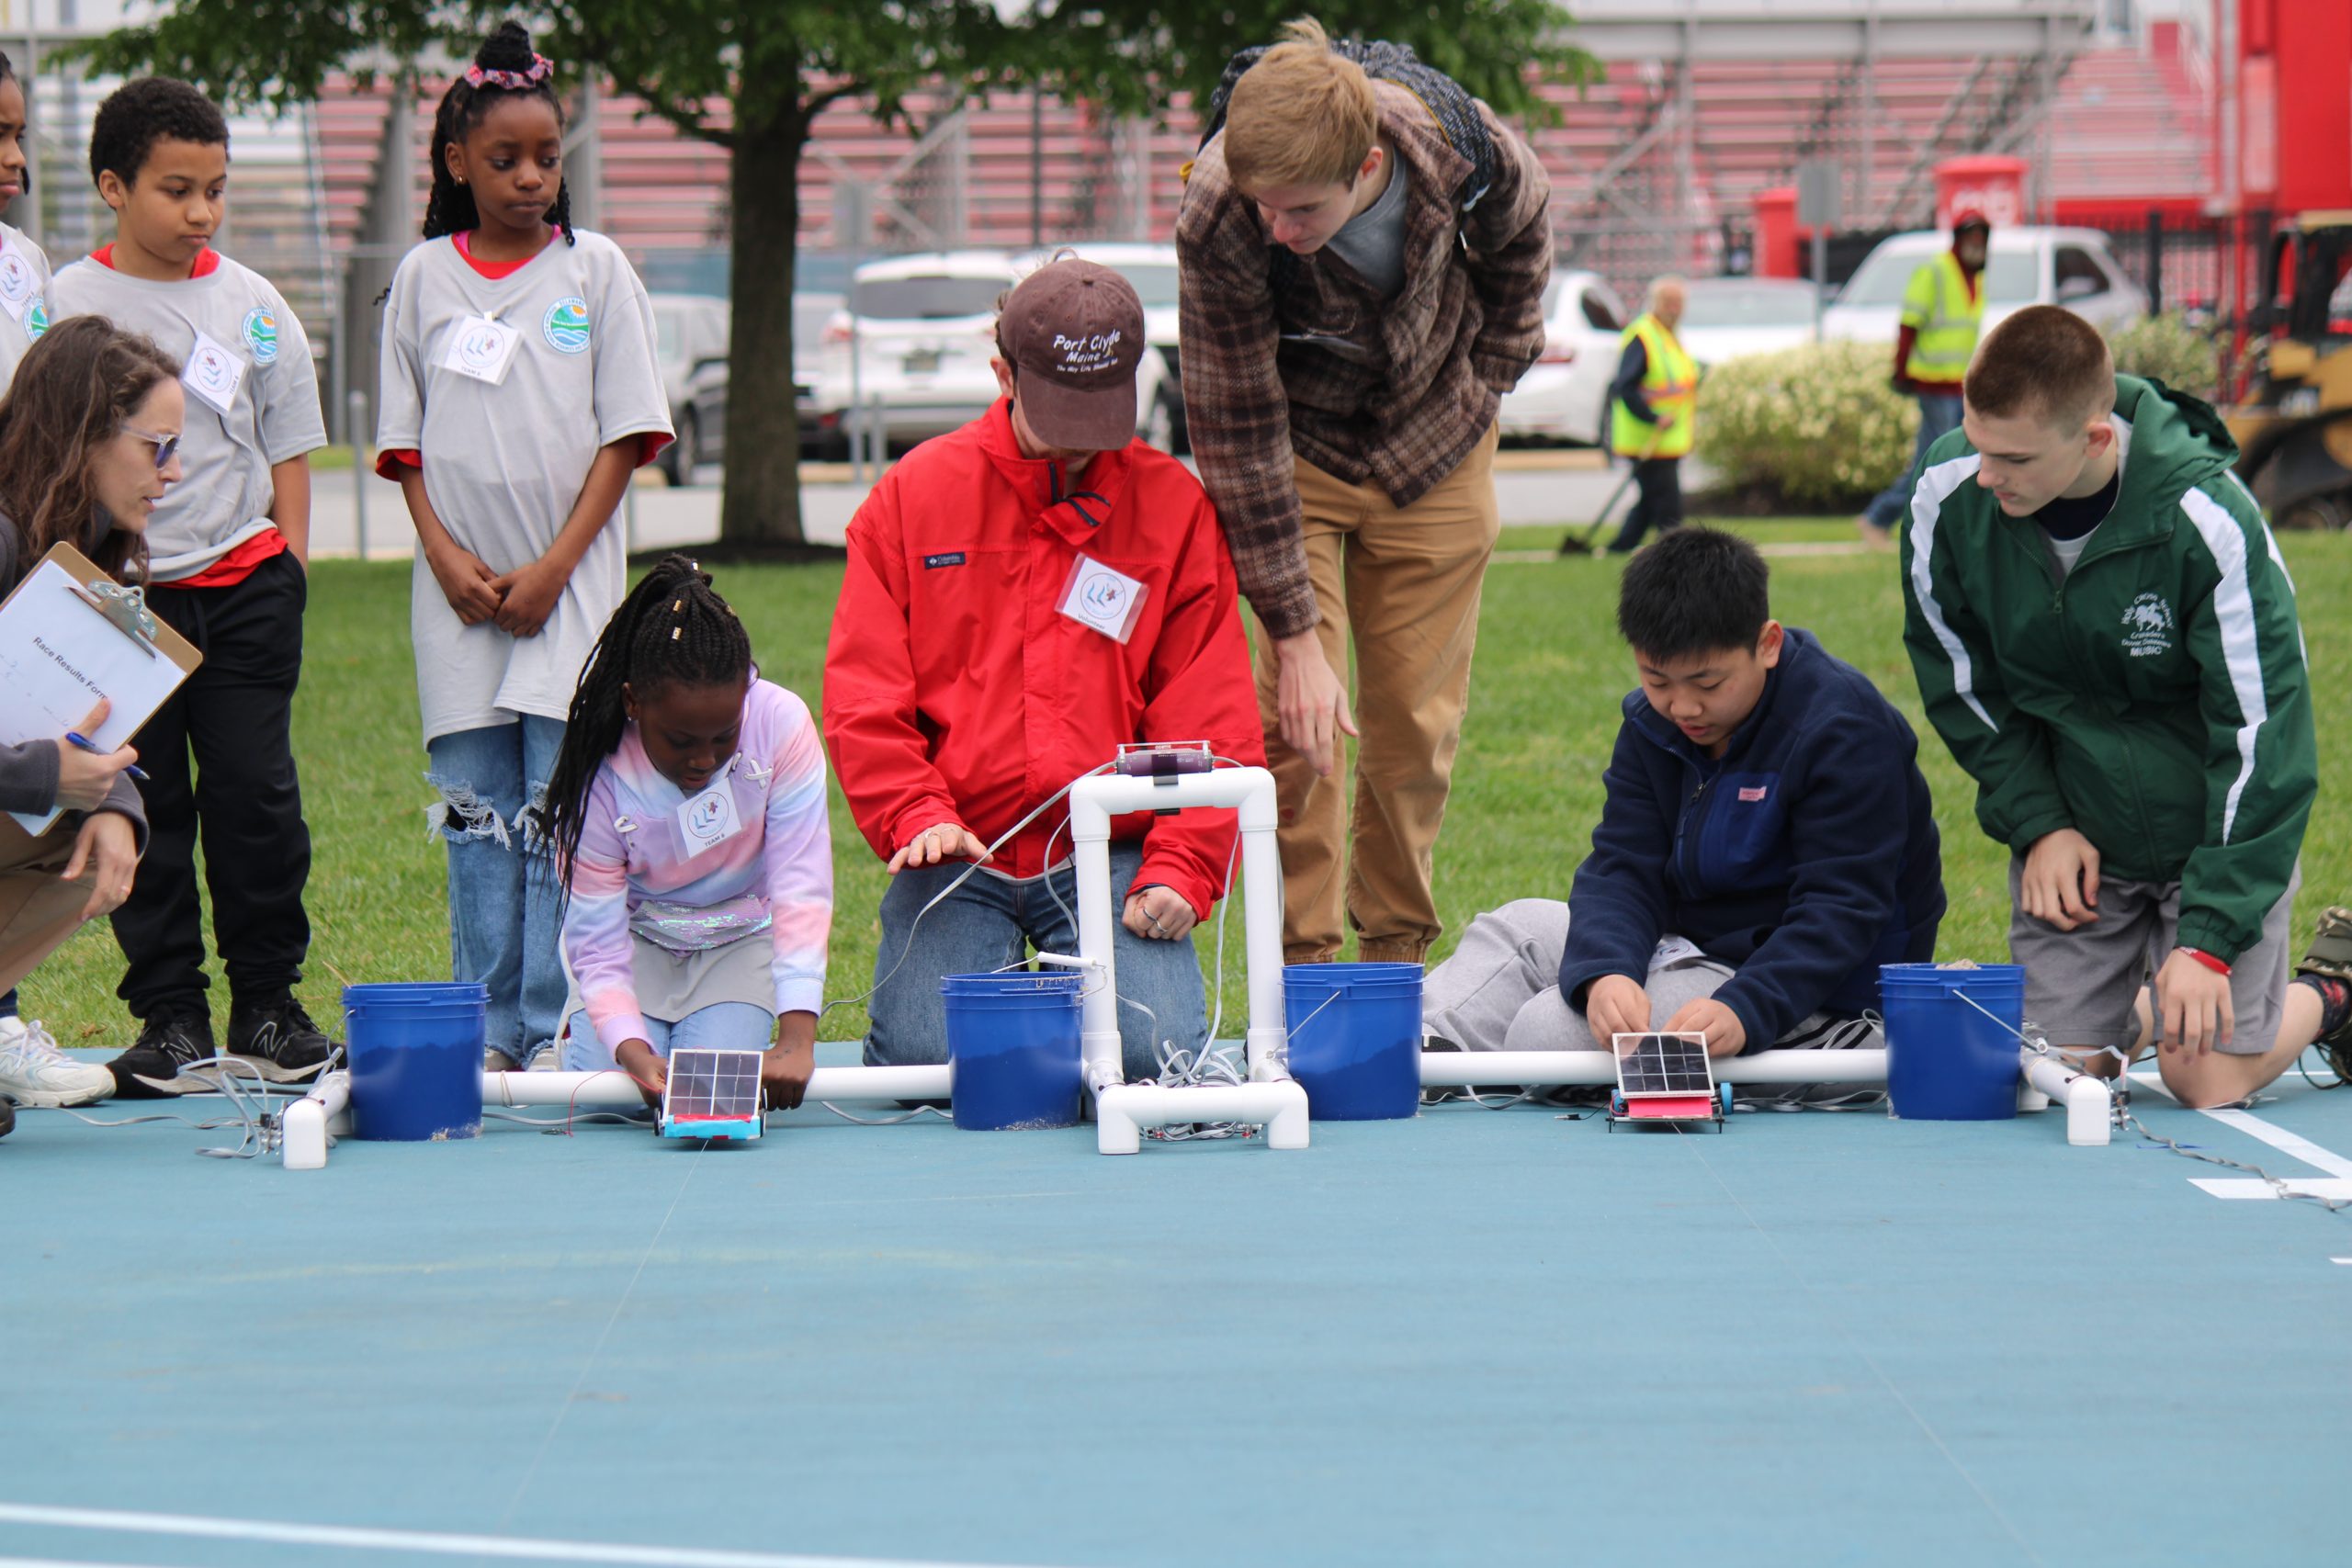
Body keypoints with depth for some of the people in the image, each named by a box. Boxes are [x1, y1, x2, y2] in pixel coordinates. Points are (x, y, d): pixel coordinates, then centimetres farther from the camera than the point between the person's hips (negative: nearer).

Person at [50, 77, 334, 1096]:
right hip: (124, 587, -1)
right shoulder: (70, 303, 1)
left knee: (256, 793, -1)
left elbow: (288, 445, 15)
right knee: (145, 804, 1)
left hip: (244, 585, 2)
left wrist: (288, 558, 5)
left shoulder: (252, 304, 9)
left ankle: (267, 1006, 9)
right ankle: (170, 1015, 7)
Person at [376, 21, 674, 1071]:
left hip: (570, 585, -2)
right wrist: (445, 552, -6)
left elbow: (627, 434, 1)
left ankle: (553, 1035, -4)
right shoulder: (424, 277, 9)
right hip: (460, 588, 2)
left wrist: (556, 567, -8)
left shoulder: (596, 269, 4)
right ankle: (486, 1035, 8)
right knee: (477, 819, 3)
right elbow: (405, 440, 10)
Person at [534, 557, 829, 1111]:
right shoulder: (598, 779, -26)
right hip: (638, 940, 0)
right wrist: (633, 1051, -44)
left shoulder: (782, 726, -26)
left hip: (741, 940, 0)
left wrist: (797, 1039, -40)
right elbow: (598, 945, -24)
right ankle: (580, 1028, 14)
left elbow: (801, 891, -28)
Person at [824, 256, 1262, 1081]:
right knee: (924, 1053, -22)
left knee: (1159, 1048, -22)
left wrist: (1180, 869, -9)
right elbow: (863, 693, 5)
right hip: (957, 857, 0)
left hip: (1111, 855, 0)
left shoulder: (1175, 507, 7)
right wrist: (916, 815, -12)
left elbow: (1210, 713, 4)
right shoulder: (915, 495, 7)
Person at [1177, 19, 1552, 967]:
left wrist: (1482, 389, 3)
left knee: (1416, 714, 2)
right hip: (1294, 451, -2)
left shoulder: (1473, 154, -29)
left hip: (1432, 449, 2)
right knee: (1295, 712, -13)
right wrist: (1295, 633, -26)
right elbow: (1236, 428, -26)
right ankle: (1303, 966, -3)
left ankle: (1396, 954, 16)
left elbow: (1520, 252, -1)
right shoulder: (1218, 218, -34)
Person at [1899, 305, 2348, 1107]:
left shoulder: (2205, 521, -29)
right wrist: (2036, 823, -9)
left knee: (2208, 1079, -6)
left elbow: (2263, 736, -23)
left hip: (2213, 826, -3)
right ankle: (2140, 1008, 30)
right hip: (2070, 828, 3)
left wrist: (2210, 939, -26)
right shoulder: (1948, 494, -19)